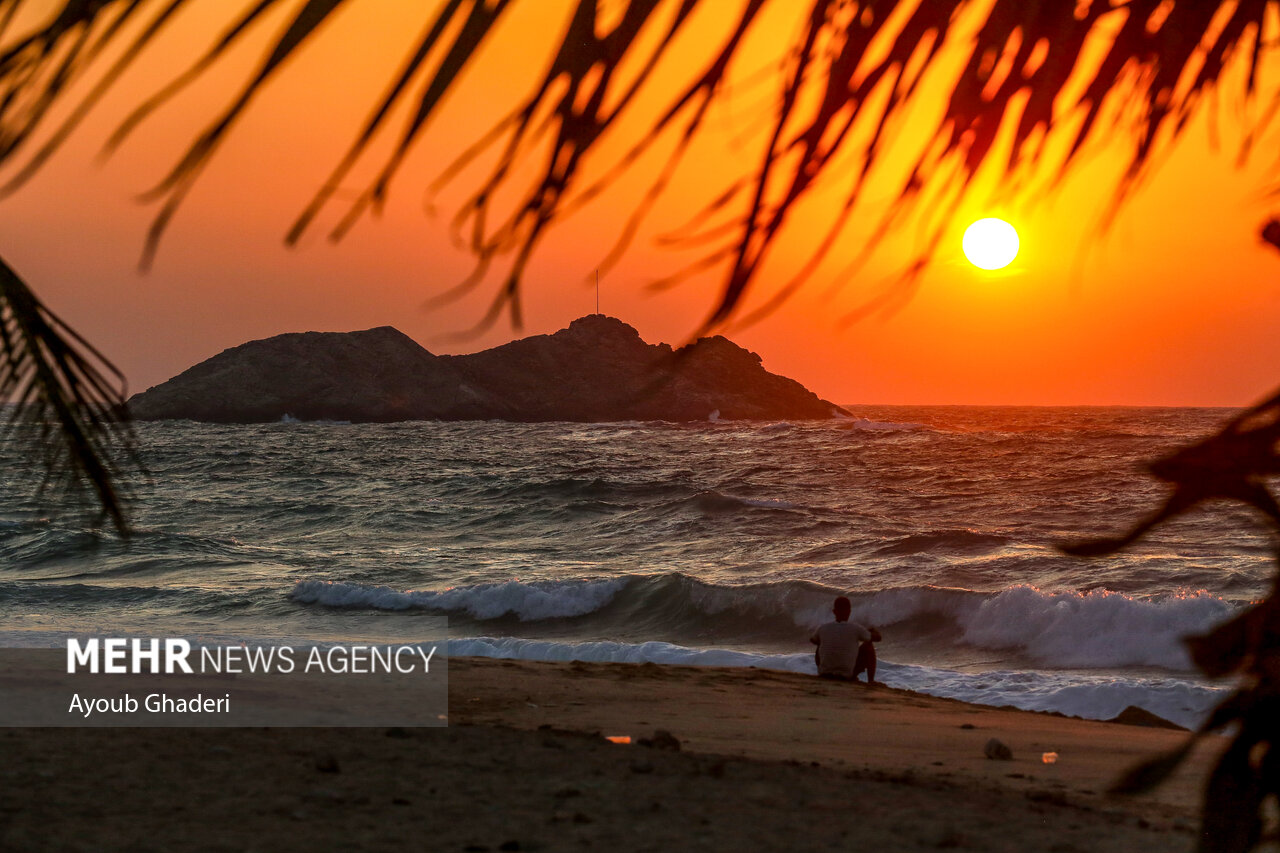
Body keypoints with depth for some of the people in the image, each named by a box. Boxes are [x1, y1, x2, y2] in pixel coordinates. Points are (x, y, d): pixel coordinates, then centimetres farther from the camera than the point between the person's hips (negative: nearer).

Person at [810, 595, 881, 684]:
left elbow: (812, 640, 18)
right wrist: (875, 631, 26)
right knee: (868, 645, 16)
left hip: (824, 674, 3)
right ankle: (871, 680, 23)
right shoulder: (856, 629, -14)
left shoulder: (823, 629, -6)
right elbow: (877, 638, 3)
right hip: (848, 676, -3)